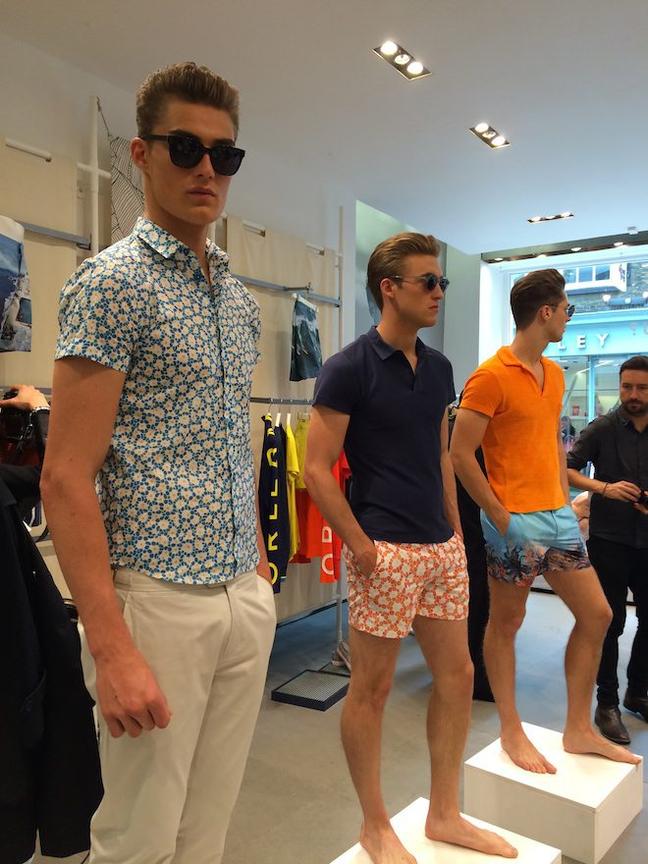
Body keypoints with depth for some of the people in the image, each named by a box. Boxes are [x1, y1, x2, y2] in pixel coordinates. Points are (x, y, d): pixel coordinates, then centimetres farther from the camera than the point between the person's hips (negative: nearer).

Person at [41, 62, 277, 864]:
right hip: (160, 599, -6)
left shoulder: (239, 297, 13)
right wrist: (112, 648, -18)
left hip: (245, 596, 7)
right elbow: (66, 477, -14)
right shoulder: (112, 283, -9)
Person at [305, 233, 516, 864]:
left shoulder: (438, 369, 10)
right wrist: (361, 546, -14)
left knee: (457, 676, 14)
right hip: (385, 550, -7)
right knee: (371, 688, 6)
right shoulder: (350, 368, -11)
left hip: (442, 547, 8)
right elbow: (317, 469, -13)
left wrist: (456, 531, 13)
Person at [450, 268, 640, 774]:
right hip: (516, 521, -8)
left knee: (596, 614, 11)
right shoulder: (491, 376, -13)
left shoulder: (554, 374, 13)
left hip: (558, 515, 9)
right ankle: (512, 733, 24)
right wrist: (499, 516, -15)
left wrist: (566, 500, 12)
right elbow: (461, 454, -16)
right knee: (506, 624, 7)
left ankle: (579, 730, 27)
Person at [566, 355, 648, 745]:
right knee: (611, 623, 4)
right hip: (609, 539, -4)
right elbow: (567, 469, -10)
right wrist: (605, 488, -24)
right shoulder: (603, 429, -6)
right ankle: (607, 704, 17)